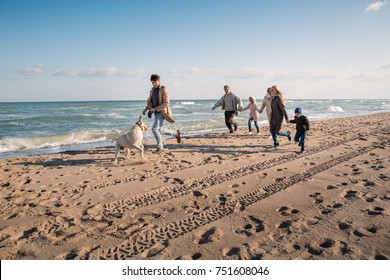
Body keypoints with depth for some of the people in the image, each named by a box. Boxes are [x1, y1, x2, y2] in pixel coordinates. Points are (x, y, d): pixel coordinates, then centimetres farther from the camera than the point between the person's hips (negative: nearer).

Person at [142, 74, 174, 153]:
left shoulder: (163, 90, -10)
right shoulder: (152, 90, 12)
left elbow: (166, 103, -16)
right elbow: (149, 101, 21)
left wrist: (155, 109, -20)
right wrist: (145, 109, 4)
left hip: (161, 112, -8)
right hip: (156, 112, 8)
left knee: (154, 129, -17)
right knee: (158, 130, 10)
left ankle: (160, 147, -9)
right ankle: (161, 147, 19)